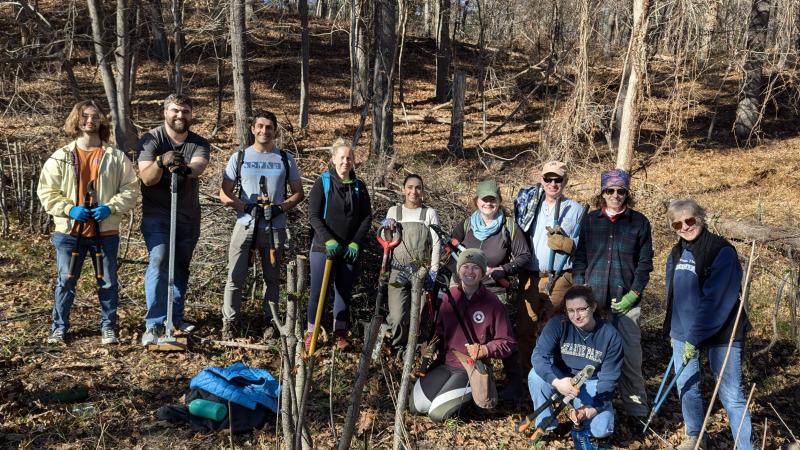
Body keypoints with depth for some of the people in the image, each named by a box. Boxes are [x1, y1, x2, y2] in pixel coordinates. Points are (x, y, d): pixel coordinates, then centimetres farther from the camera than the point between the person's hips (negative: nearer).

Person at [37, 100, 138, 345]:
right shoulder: (60, 157, 2)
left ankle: (108, 327, 20)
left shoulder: (116, 157, 2)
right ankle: (59, 328, 20)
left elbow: (130, 190, 3)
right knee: (65, 281, 6)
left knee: (108, 283, 7)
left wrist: (110, 207, -13)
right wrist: (69, 209, -12)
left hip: (105, 231, 0)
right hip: (70, 231, 0)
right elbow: (46, 191, 3)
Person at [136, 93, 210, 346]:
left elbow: (199, 166, -22)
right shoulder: (151, 140, -5)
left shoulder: (199, 144, 2)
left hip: (189, 216, 3)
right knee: (158, 263, -16)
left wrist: (186, 169, -46)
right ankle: (154, 324, -16)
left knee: (181, 267, 10)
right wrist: (161, 162, -39)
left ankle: (175, 317, 23)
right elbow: (147, 178, -17)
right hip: (157, 214, -3)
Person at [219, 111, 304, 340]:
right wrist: (247, 207, -15)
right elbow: (224, 194, 3)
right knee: (235, 277, -2)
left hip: (275, 228, 1)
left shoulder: (285, 159, 6)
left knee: (272, 278, 10)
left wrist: (281, 207, -11)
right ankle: (229, 323, 9)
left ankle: (270, 322, 23)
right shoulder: (239, 157, 4)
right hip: (245, 225, -1)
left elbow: (298, 193, 8)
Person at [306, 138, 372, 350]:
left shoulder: (359, 187, 6)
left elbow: (367, 217, 6)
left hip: (350, 250, 3)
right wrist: (329, 240, -19)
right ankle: (311, 332, 14)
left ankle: (340, 333, 21)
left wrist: (356, 243, -6)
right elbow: (313, 216, -8)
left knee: (344, 291, 9)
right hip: (323, 247, -3)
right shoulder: (322, 183, -4)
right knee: (318, 291, 1)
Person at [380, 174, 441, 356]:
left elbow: (436, 243, 2)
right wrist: (386, 226, -4)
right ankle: (398, 348, 12)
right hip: (398, 272, 0)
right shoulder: (394, 211, 10)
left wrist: (433, 271, -5)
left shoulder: (430, 213, 5)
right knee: (397, 317, -11)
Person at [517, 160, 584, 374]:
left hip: (560, 278, -3)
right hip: (530, 277, 3)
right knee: (525, 329, 5)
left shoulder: (576, 210, 6)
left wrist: (566, 243, -17)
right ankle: (527, 375, 17)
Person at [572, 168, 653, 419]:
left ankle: (636, 410, 11)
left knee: (630, 355, -1)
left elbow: (645, 262, 3)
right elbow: (579, 258, 10)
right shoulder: (590, 221, 9)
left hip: (626, 300, -2)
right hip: (593, 298, 2)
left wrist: (634, 293, -6)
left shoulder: (639, 222, 3)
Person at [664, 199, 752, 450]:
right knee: (686, 388, 13)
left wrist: (694, 338, -20)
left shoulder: (722, 251, -13)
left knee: (731, 395, -5)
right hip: (682, 332, 6)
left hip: (720, 333, -6)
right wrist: (674, 330, 14)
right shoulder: (676, 254, 9)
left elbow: (715, 300, -19)